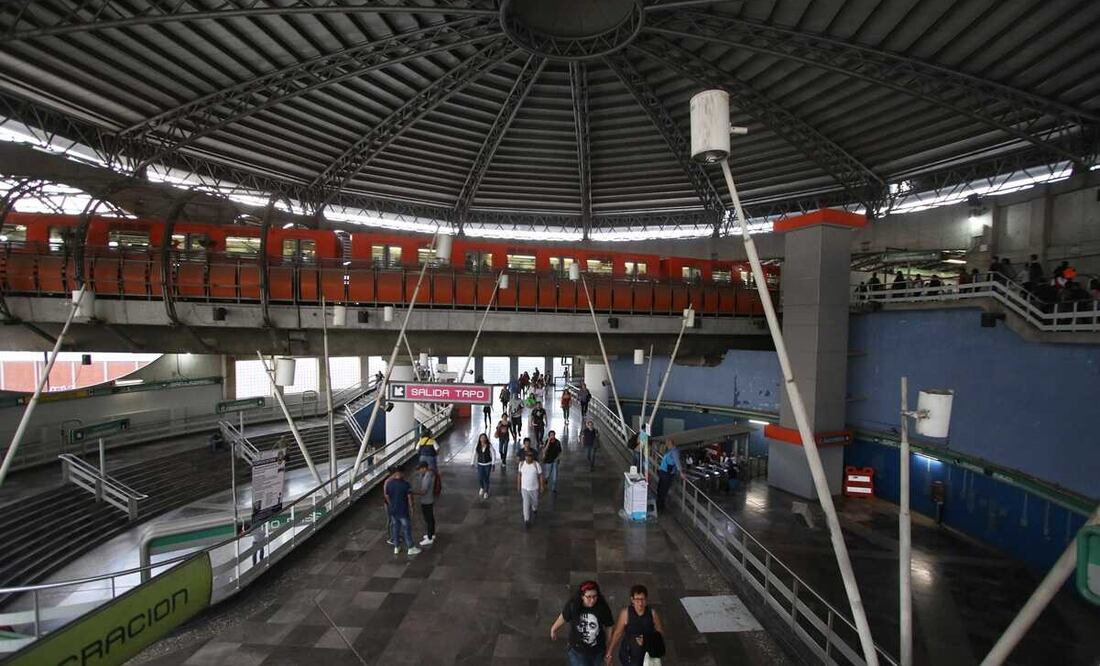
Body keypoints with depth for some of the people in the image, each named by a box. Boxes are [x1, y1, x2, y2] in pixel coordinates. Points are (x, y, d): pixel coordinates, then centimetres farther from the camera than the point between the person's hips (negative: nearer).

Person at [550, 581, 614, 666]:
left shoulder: (603, 608, -20)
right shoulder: (572, 605, -22)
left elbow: (609, 627, -5)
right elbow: (563, 617, -3)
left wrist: (609, 647, 5)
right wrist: (554, 629, 14)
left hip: (597, 651, 2)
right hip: (577, 651, -2)